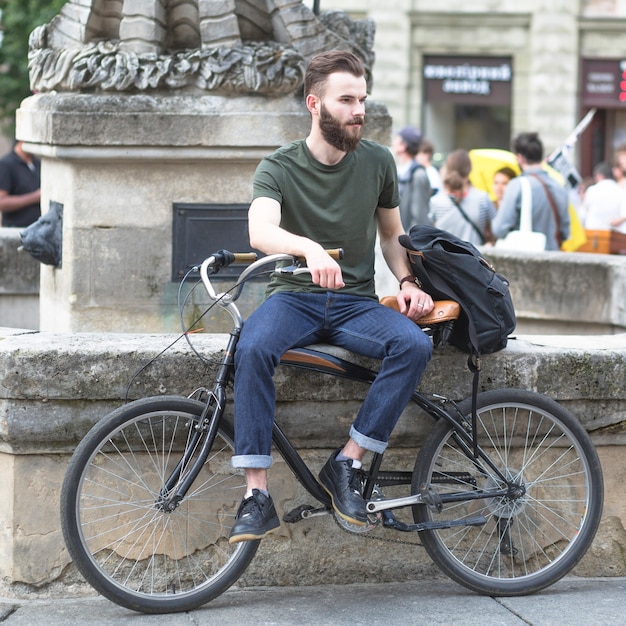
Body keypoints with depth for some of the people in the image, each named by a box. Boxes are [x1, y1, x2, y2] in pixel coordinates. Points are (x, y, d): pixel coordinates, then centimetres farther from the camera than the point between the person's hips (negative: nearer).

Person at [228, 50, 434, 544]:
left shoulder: (378, 162, 6)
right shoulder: (279, 168, -5)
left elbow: (392, 234, 20)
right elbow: (261, 231, -24)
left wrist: (408, 282, 0)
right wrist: (309, 249, -45)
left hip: (355, 303, 3)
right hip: (293, 298, -3)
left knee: (415, 344, -29)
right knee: (252, 349, -36)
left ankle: (347, 463, -19)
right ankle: (257, 495, -33)